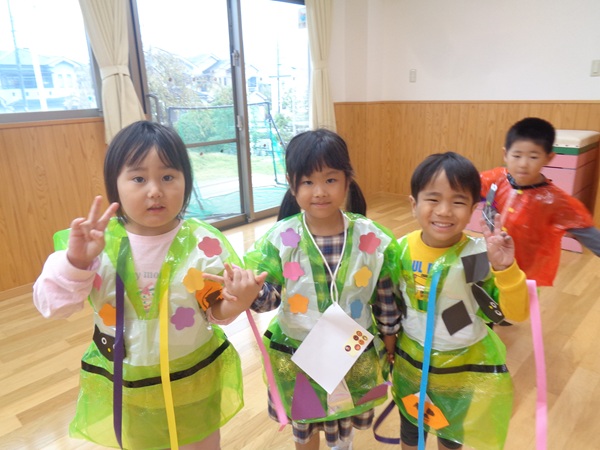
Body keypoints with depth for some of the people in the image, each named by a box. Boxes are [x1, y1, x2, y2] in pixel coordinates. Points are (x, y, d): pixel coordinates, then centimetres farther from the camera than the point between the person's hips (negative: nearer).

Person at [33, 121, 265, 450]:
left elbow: (218, 311, -11)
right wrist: (75, 261, -28)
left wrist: (238, 298, -32)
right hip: (126, 388, 2)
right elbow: (50, 304, -12)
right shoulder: (93, 243, -13)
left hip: (195, 383, -1)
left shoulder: (203, 242, -17)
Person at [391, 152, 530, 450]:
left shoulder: (480, 255, -23)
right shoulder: (401, 250, -15)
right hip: (411, 360, 2)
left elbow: (516, 313, -24)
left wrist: (506, 269, -39)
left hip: (463, 366, -1)